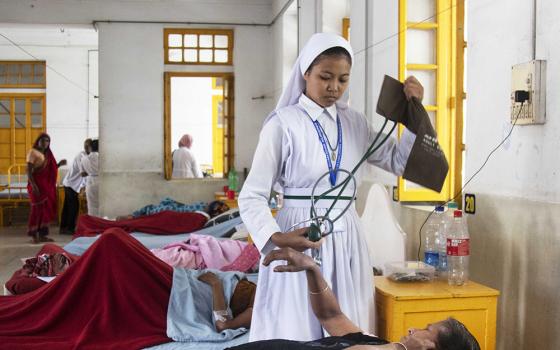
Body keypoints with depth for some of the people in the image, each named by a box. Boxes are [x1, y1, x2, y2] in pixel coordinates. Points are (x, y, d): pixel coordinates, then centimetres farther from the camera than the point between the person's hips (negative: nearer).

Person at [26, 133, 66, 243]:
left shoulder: (47, 154, 15)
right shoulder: (33, 152, -7)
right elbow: (28, 171, -13)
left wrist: (59, 164, 2)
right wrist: (33, 185, -24)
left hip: (47, 185, 7)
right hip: (37, 185, -7)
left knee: (46, 209, 7)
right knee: (37, 209, -5)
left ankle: (42, 234, 12)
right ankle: (33, 235, 2)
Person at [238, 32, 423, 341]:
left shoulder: (355, 123, 8)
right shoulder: (283, 123, -8)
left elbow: (399, 162, 14)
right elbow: (252, 197, -10)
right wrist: (275, 237, -27)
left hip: (346, 240, 5)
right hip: (300, 240, -5)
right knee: (295, 333, 5)